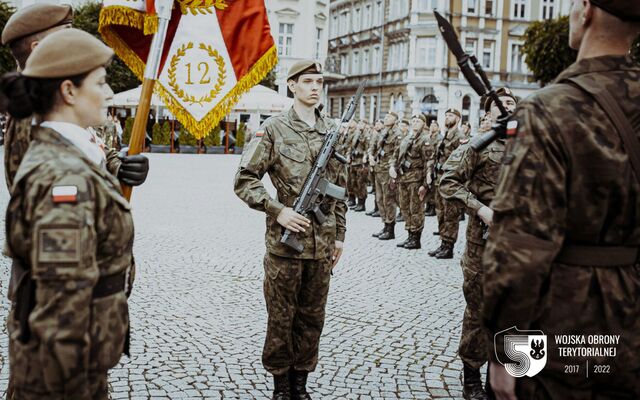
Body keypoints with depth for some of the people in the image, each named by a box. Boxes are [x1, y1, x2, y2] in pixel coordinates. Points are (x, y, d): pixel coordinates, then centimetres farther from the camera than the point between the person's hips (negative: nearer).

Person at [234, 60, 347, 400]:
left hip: (322, 244, 4)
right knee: (281, 317, 7)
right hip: (284, 241, -4)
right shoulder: (273, 129, -5)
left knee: (312, 318, 13)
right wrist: (278, 210, -16)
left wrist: (339, 235, 12)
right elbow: (244, 180, -6)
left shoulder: (333, 131, 9)